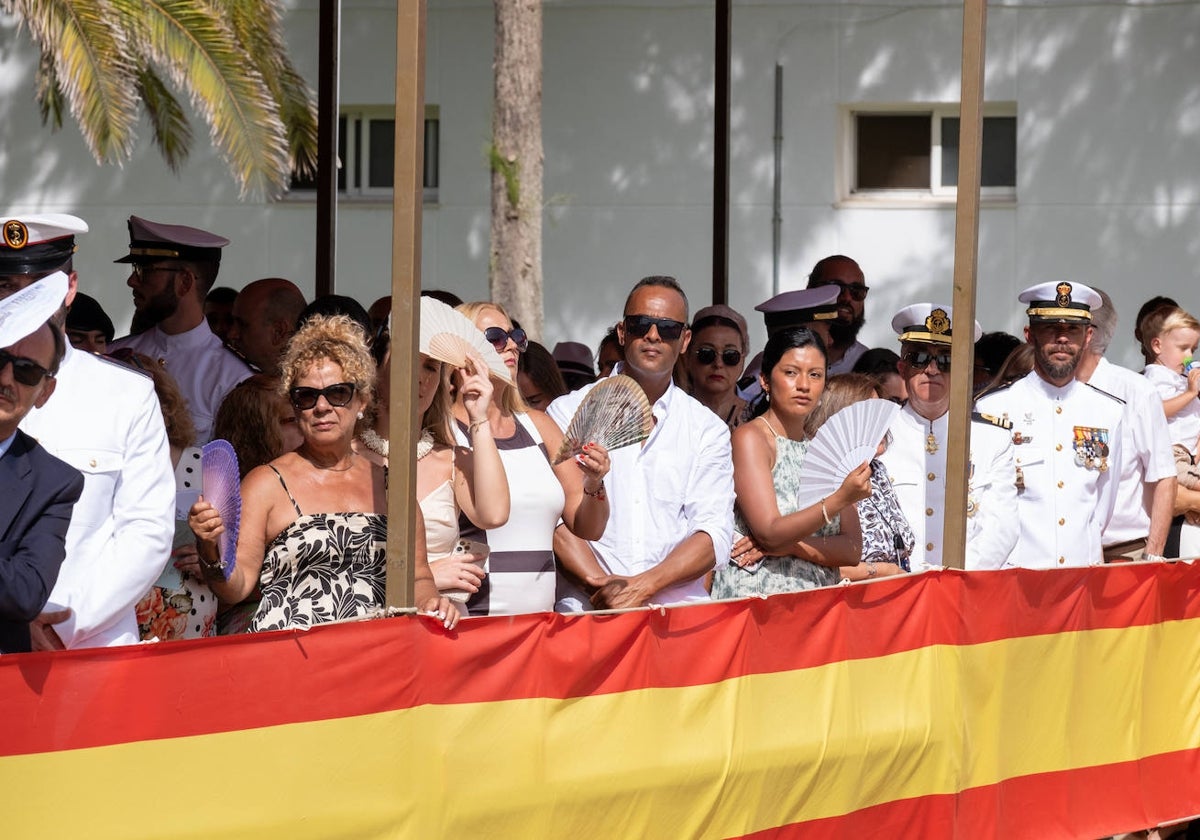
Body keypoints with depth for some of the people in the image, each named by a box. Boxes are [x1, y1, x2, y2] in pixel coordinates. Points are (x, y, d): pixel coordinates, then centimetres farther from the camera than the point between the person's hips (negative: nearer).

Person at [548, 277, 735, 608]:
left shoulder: (707, 429, 13)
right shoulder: (569, 413, 9)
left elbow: (714, 535, 4)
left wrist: (643, 586, -10)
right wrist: (601, 581, -14)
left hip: (678, 607, 2)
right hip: (589, 610, -2)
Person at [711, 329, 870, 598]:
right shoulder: (749, 438, -2)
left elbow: (852, 551, 7)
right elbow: (769, 532, -12)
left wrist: (788, 545, -9)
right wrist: (841, 499, -21)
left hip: (816, 602, 5)